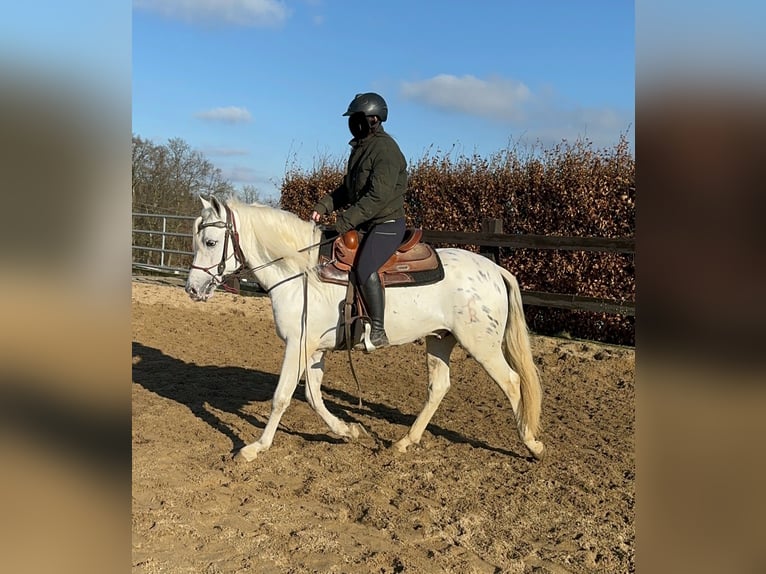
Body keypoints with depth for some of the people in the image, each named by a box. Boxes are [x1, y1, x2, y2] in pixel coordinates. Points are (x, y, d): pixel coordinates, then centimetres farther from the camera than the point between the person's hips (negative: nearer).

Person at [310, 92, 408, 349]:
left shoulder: (386, 149, -16)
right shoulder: (360, 148, 14)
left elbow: (378, 196, -24)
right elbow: (347, 188, 19)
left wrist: (347, 220, -23)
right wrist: (323, 206, 4)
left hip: (387, 224, -10)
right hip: (364, 224, 10)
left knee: (365, 268, -29)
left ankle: (378, 331, -20)